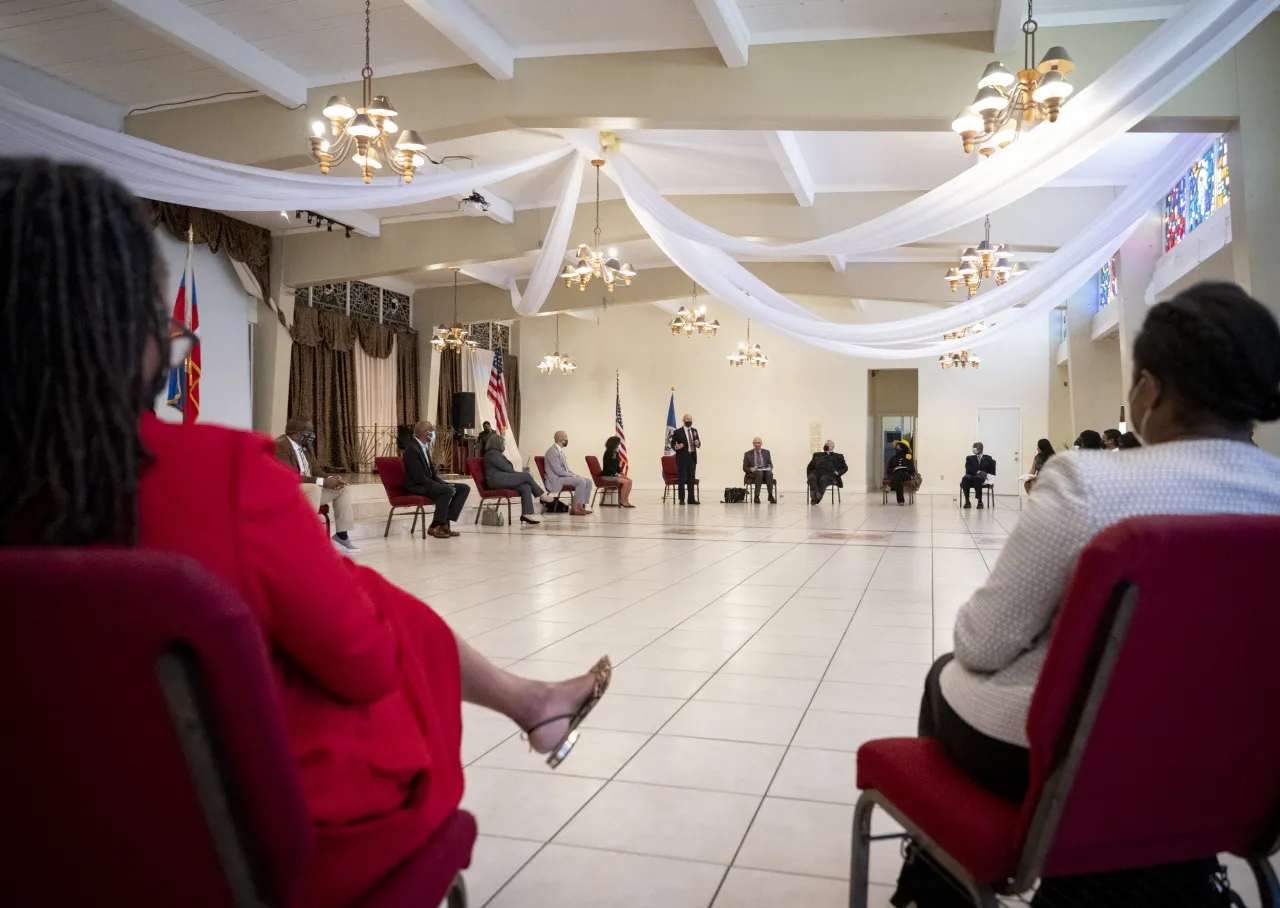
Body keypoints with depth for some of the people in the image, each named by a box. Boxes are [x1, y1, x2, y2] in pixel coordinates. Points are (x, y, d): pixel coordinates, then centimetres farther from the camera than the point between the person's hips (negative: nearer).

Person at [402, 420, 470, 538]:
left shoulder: (424, 447, 13)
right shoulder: (412, 449, -16)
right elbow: (419, 477, -23)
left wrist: (445, 484, -2)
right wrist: (446, 486, -22)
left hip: (428, 483, 10)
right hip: (417, 487, -10)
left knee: (464, 488, -2)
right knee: (448, 490, -33)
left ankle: (445, 523, -9)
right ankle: (435, 527, -21)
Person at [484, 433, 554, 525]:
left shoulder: (496, 453, 25)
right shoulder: (493, 453, -7)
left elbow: (507, 468, 19)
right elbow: (505, 468, -12)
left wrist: (516, 471, 3)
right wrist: (517, 472, 2)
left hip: (501, 479, 10)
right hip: (497, 480, -10)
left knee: (526, 487, -14)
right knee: (526, 475, -16)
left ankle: (526, 514, -24)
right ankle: (542, 496, -2)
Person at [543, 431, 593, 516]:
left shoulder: (560, 451, 17)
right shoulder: (552, 451, -15)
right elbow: (558, 470, -22)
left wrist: (574, 474, 2)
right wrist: (572, 476, -16)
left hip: (563, 477, 10)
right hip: (556, 480, -10)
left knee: (588, 481, -2)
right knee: (581, 481, -26)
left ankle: (582, 506, -4)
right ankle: (576, 508, -21)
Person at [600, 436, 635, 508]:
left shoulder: (616, 454, 11)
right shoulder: (608, 453, -13)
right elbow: (607, 467, -18)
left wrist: (621, 473, -2)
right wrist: (618, 474, -19)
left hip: (614, 475, 8)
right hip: (607, 475, -8)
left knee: (629, 481, -9)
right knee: (625, 481, -23)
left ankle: (626, 500, -11)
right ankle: (622, 501, -12)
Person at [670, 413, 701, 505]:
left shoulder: (694, 431, 14)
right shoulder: (678, 432, -4)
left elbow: (698, 443, 16)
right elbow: (672, 444, -4)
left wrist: (698, 443, -7)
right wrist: (676, 447, -26)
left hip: (692, 457, 5)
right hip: (682, 457, -5)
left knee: (692, 479, 7)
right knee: (681, 479, -4)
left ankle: (691, 498, 11)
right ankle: (682, 499, 0)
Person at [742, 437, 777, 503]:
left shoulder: (766, 452, 15)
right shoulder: (748, 454, 9)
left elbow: (770, 464, 15)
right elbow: (744, 468, 7)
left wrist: (769, 468, -9)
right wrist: (751, 469, -15)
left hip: (765, 471, 2)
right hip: (753, 474, -2)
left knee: (769, 473, -34)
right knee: (759, 473, -37)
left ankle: (770, 495, -35)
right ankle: (757, 496, -39)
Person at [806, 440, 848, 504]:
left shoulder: (838, 456, 29)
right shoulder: (817, 454, 33)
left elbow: (845, 468, 20)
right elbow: (810, 467, 25)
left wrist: (838, 473, 0)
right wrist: (809, 475, 5)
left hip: (829, 473, -2)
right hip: (817, 471, 2)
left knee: (823, 479, -39)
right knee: (812, 478, -36)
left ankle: (818, 498, -47)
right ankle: (814, 497, -51)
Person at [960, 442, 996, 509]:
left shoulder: (988, 458, 18)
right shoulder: (970, 458, 20)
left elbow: (992, 470, 10)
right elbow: (968, 469, 2)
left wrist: (988, 475, -12)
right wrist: (978, 472, -16)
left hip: (982, 477, -2)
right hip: (971, 476, 2)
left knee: (977, 478, -40)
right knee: (965, 478, -36)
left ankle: (980, 502, -37)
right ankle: (967, 501, -31)